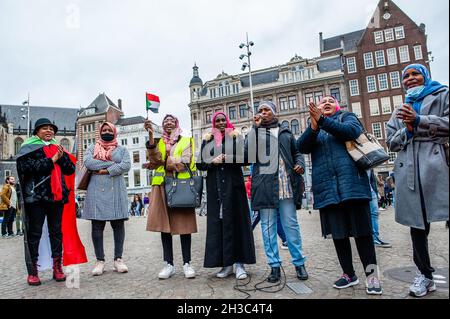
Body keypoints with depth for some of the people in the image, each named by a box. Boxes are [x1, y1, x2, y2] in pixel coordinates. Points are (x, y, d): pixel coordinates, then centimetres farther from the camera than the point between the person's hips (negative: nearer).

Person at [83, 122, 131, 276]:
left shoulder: (122, 149, 15)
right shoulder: (92, 147, 17)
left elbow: (126, 165, -4)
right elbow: (87, 162, -4)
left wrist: (106, 170, -11)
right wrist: (112, 163, -7)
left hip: (116, 190, 0)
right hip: (96, 190, 1)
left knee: (118, 223, 0)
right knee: (97, 225, -1)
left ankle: (118, 259, 7)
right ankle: (100, 260, 7)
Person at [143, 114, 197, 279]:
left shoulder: (186, 141, 10)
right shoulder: (158, 143, 18)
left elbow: (184, 162, -7)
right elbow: (155, 159, -4)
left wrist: (160, 163, -8)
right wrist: (150, 135, -12)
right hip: (162, 186, 3)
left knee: (183, 224, -1)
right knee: (164, 224, 2)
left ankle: (187, 264, 7)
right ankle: (169, 264, 10)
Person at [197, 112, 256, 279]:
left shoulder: (236, 137, 8)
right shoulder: (207, 141, 14)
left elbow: (244, 158, -2)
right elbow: (200, 164, 10)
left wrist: (226, 158, -13)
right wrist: (213, 161, -8)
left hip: (233, 184, -2)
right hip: (215, 186, 2)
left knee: (236, 220, -3)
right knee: (217, 222, 0)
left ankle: (239, 263, 3)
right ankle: (226, 264, 8)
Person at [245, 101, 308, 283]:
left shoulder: (285, 132, 18)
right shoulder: (255, 132, 13)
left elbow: (296, 152, 22)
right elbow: (247, 153, -5)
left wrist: (300, 163, 0)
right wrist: (256, 127, -6)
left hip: (286, 184, 1)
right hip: (265, 185, 0)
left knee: (291, 224, 4)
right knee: (268, 226, 3)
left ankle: (299, 263, 17)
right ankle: (274, 266, 13)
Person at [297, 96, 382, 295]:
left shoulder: (347, 117, 14)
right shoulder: (313, 128, 19)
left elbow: (352, 131, -10)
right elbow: (302, 147, -1)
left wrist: (322, 120, -18)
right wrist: (314, 126, -19)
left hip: (351, 182, -2)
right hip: (327, 186, 3)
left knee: (361, 230, 1)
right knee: (337, 232, 8)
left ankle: (371, 275, 14)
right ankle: (349, 274, 22)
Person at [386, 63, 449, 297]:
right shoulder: (400, 111, 25)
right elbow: (391, 143, 16)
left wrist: (418, 121, -9)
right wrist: (407, 130, -2)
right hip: (410, 170, 4)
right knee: (416, 222, 5)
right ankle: (425, 275, 16)